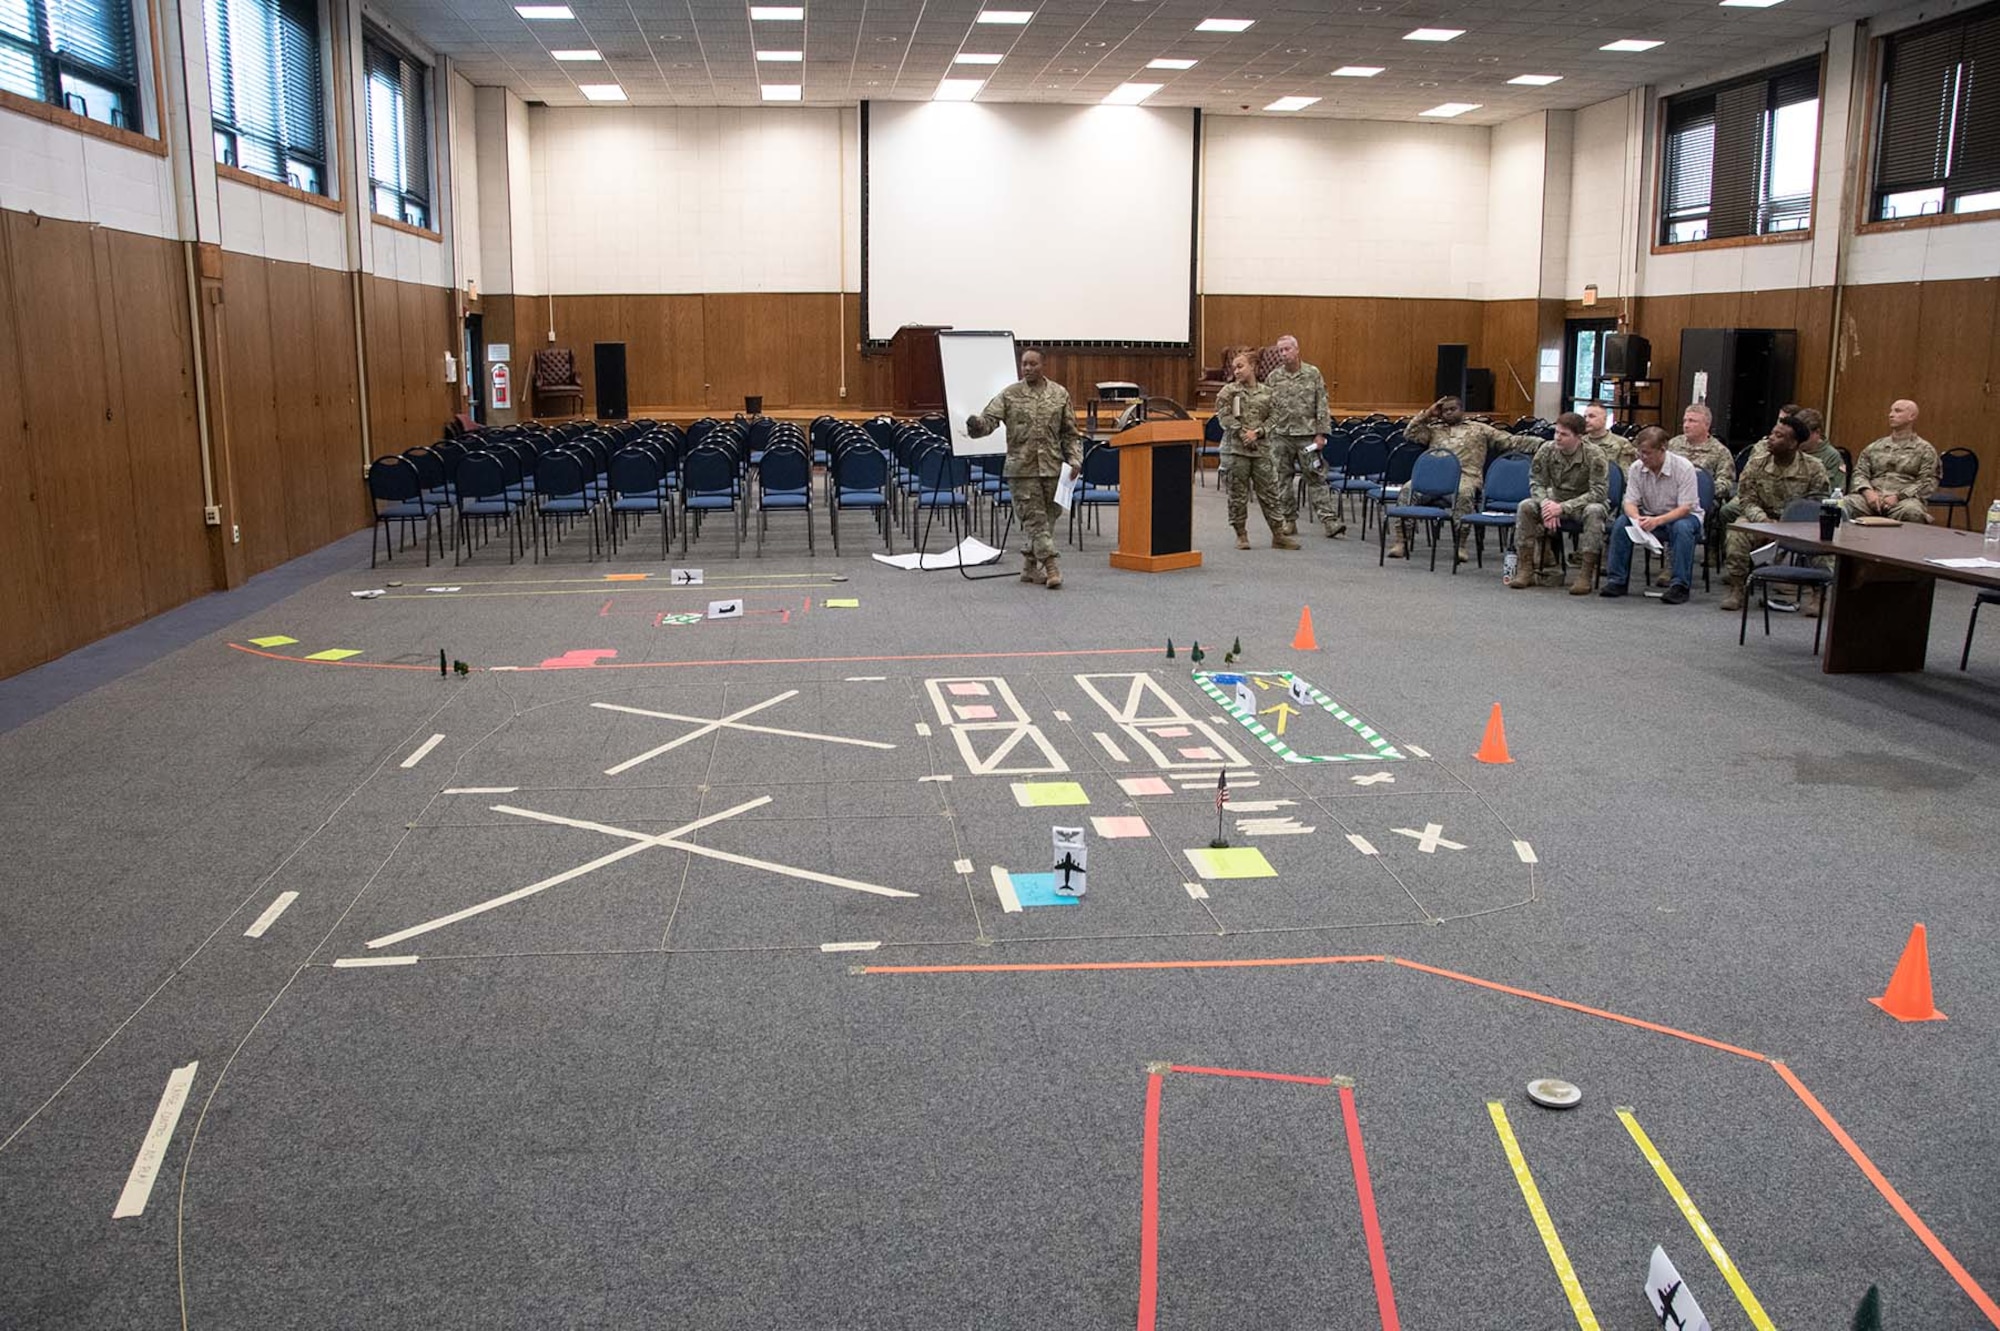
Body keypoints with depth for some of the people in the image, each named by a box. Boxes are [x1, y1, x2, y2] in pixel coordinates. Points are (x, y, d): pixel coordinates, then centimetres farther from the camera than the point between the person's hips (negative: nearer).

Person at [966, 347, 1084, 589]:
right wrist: (976, 425, -31)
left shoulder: (1060, 394, 8)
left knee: (1047, 518, 7)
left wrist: (1075, 459, 0)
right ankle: (1051, 568, -8)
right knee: (1034, 518, -7)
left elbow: (1070, 432, 11)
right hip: (1022, 468, -3)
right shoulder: (1009, 395, 1)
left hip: (1051, 467, 3)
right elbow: (990, 419, -8)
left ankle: (1031, 567, 20)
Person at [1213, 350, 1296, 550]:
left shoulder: (1266, 393, 8)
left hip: (1261, 449, 2)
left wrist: (1257, 433, -10)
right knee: (1238, 494, 3)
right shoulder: (1228, 391, 2)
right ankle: (1241, 535, 14)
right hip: (1235, 449, -2)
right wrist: (1242, 434, -14)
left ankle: (1278, 535, 7)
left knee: (1270, 492, 2)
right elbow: (1224, 416, -6)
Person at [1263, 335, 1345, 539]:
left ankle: (1328, 520, -6)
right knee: (1282, 480, 6)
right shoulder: (1273, 378, 5)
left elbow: (1322, 406, 0)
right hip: (1281, 436, 2)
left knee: (1316, 478, -4)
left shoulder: (1312, 373, 2)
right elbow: (1266, 408, 8)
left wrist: (1321, 433, -5)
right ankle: (1289, 521, 15)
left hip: (1307, 434, -2)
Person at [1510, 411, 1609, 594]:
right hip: (1556, 501, 4)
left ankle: (1585, 575, -34)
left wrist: (1563, 507, -32)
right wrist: (1546, 503, -26)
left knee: (1594, 511, -36)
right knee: (1526, 506, -22)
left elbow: (1598, 493, -22)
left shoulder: (1594, 455, -19)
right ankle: (1525, 570, -19)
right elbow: (1536, 483, -3)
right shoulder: (1546, 450, -9)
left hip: (1584, 504, -3)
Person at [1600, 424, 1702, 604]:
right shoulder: (1636, 468, -6)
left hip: (1681, 516, -4)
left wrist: (1657, 521, -37)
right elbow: (1630, 502, -7)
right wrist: (1637, 518, -31)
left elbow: (1685, 508, -22)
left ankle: (1679, 586, -31)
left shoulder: (1684, 467, -18)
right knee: (1622, 523, -21)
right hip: (1649, 517, 4)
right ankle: (1617, 581, -15)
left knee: (1682, 528, -36)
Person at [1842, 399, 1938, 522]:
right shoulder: (1875, 447, 22)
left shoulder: (1925, 450, 11)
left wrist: (1898, 496, -14)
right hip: (1872, 498, 2)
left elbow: (1927, 483, 2)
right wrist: (1868, 491, -8)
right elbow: (1860, 473, 14)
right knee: (1842, 505, -31)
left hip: (1905, 499, -2)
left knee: (1911, 512, -40)